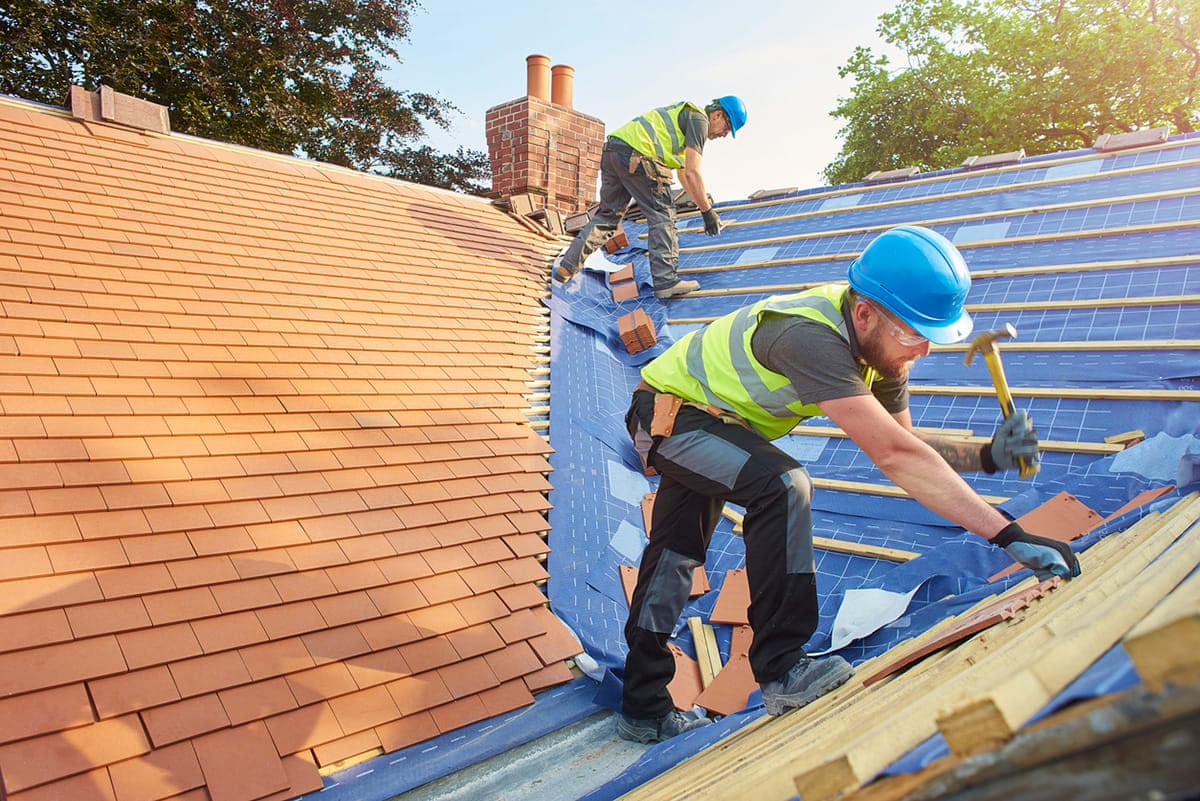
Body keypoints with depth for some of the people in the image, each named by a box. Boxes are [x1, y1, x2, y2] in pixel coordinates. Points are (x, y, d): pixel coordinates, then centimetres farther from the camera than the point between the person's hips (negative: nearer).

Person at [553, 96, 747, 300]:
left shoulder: (683, 115, 32)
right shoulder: (699, 119, 2)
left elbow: (683, 173, 39)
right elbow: (692, 172, -8)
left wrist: (703, 203, 41)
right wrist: (708, 211, -3)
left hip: (611, 150, 10)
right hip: (636, 155, -10)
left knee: (607, 214, 17)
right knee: (662, 214, -3)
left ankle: (567, 266, 16)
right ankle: (666, 281, -5)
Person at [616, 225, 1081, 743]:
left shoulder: (880, 341, -10)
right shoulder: (811, 338, -39)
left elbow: (902, 443, -3)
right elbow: (894, 456, -44)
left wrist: (988, 456, -18)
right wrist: (1009, 535, -43)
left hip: (710, 419, 9)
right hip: (667, 413, -9)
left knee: (675, 557, 14)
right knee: (782, 486, -31)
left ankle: (644, 710, 28)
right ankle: (781, 670, -18)